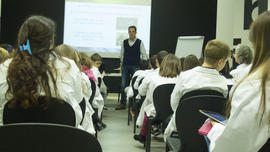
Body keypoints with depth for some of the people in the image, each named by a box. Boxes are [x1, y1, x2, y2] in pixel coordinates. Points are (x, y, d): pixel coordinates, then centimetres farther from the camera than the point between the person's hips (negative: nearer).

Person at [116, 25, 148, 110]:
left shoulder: (140, 42, 0)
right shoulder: (124, 42, 8)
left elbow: (144, 55, 2)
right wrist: (122, 63, 6)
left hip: (135, 66, -2)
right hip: (125, 66, 3)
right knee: (123, 85, 2)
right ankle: (122, 103, 10)